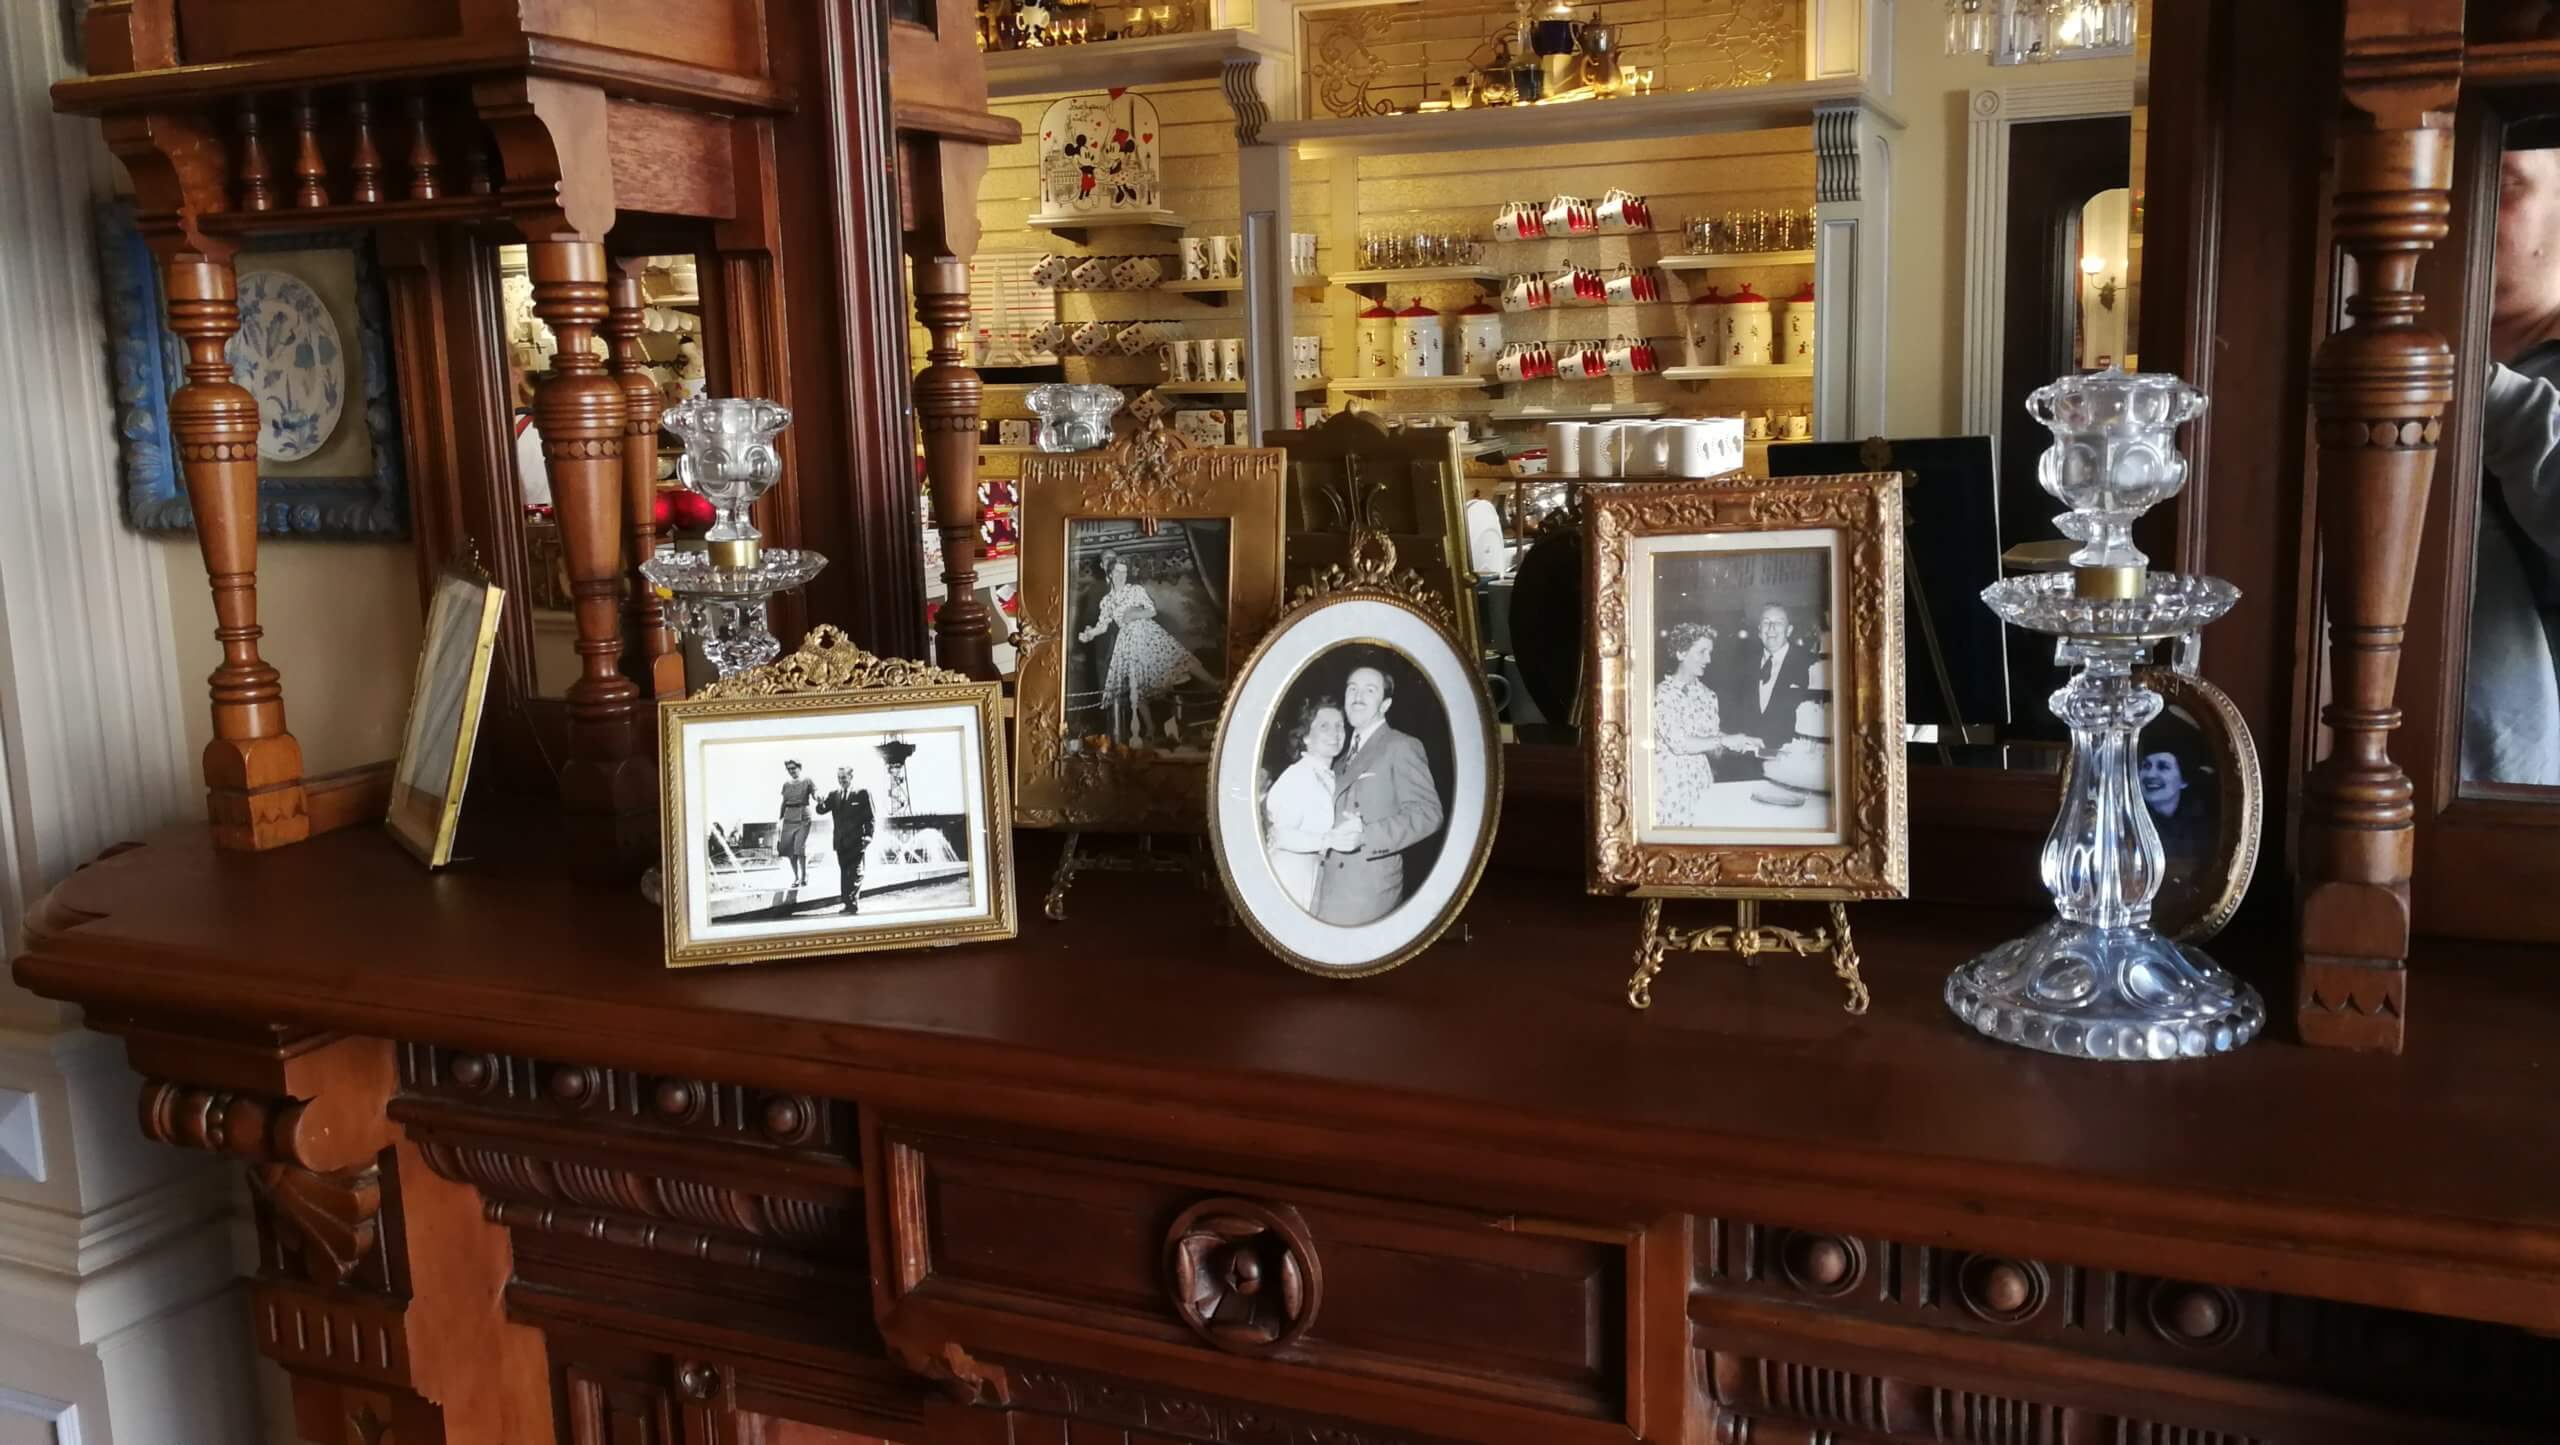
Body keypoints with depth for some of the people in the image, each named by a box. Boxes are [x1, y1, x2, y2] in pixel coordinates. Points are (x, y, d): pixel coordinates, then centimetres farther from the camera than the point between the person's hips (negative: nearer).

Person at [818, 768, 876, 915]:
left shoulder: (863, 793, -1)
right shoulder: (834, 795, 13)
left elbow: (870, 817, -2)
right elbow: (821, 810, 5)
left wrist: (868, 836, -11)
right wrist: (821, 802, -18)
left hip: (857, 841, -5)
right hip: (841, 842, 5)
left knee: (855, 873, -7)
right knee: (844, 873, 7)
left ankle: (854, 903, -9)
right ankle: (848, 903, 11)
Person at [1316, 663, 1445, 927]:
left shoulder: (1401, 746, -4)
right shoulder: (1348, 754, 21)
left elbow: (1427, 813, -14)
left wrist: (1364, 836, -24)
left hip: (1369, 891, -7)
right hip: (1333, 889, 7)